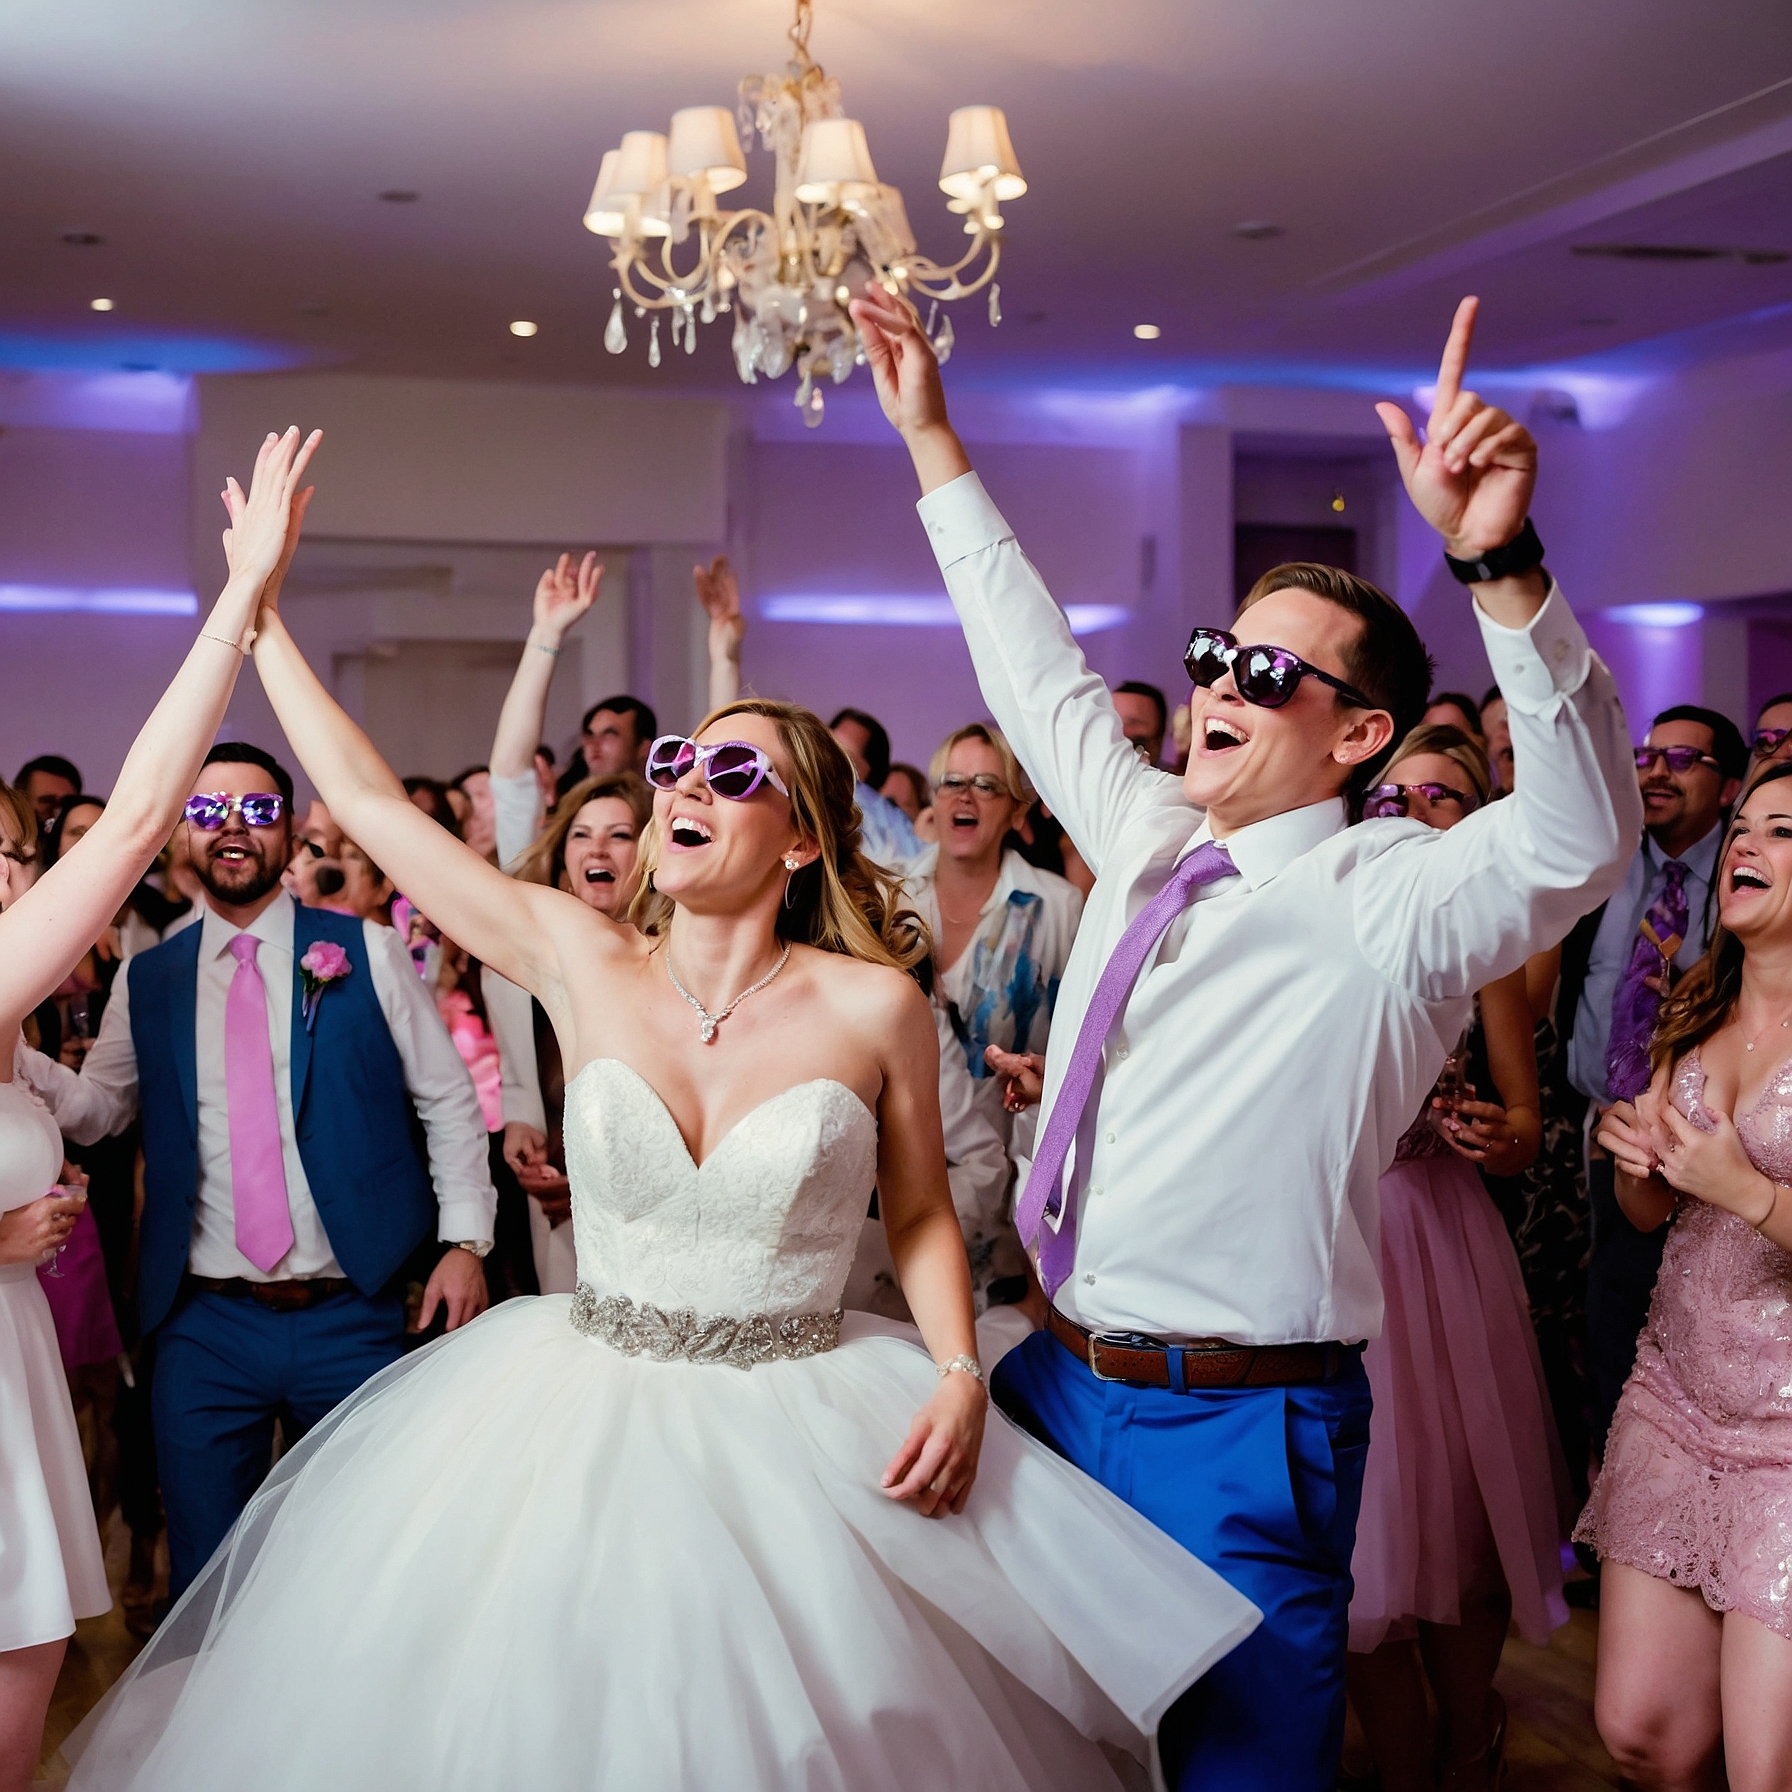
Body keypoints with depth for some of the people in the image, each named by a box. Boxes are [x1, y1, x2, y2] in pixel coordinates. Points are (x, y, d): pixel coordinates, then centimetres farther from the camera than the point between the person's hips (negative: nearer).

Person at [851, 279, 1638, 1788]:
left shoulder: (1385, 900, -12)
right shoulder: (1151, 843, 7)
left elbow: (1581, 833, -30)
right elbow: (1040, 674, 18)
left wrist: (1501, 562, -45)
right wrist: (932, 439, 21)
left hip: (1238, 1433, -7)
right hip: (1055, 1378, 7)